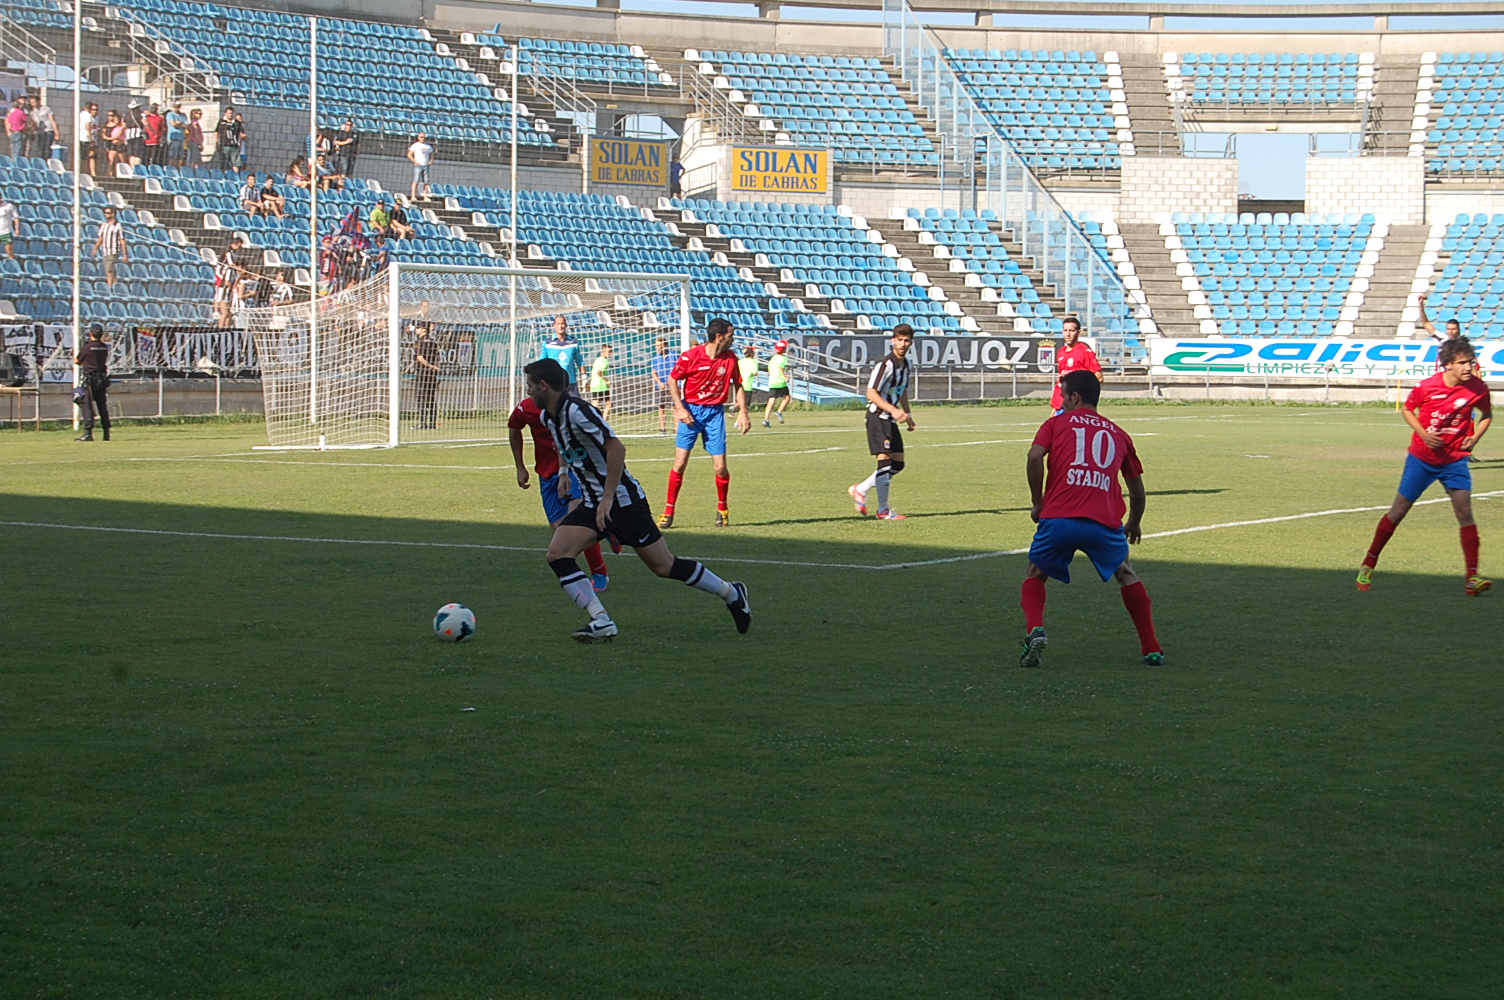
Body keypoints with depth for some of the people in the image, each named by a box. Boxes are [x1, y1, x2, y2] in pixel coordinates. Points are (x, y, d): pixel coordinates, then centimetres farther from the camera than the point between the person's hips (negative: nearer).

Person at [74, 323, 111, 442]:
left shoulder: (87, 348, -9)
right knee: (103, 406, 12)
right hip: (102, 378, 5)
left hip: (89, 379, -5)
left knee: (87, 405, -6)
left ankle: (88, 433, -14)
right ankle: (106, 433, 15)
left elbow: (76, 361, 3)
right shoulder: (105, 347, 5)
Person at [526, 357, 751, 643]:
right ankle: (601, 622, -12)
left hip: (622, 500, -9)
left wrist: (607, 499, -25)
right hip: (592, 502, 9)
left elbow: (616, 448, -26)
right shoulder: (548, 417, 6)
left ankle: (732, 594, 19)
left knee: (664, 566, 0)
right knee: (557, 555, -10)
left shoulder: (576, 411, -22)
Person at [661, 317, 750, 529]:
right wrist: (680, 408, -10)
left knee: (720, 467, -3)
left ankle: (722, 509, 19)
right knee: (680, 462, -8)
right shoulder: (691, 356, -11)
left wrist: (743, 412, 3)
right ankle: (668, 512, 1)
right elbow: (672, 380, -1)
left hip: (715, 412, 2)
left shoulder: (730, 358, 0)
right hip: (691, 411, -2)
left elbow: (738, 385, 12)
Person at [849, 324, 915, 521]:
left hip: (891, 419, 9)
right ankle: (883, 510, -7)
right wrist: (893, 409, -30)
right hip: (877, 417, -9)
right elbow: (871, 393, -22)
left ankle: (861, 490, 22)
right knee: (885, 460, -13)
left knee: (898, 464, 8)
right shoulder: (885, 364, -17)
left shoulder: (905, 364, 11)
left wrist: (907, 414, 22)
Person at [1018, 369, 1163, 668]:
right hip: (1105, 521, 2)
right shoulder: (1118, 434, 23)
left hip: (1059, 519, -2)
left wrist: (1038, 503, 7)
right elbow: (1137, 489, 28)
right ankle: (1152, 649, 24)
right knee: (1126, 575, 28)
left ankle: (1035, 630, -7)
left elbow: (1034, 456, -4)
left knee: (1034, 575, 21)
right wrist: (1134, 523, 45)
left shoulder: (1056, 423, 15)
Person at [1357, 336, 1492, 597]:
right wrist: (1423, 433, -15)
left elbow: (1487, 415, 9)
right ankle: (1368, 566, 19)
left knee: (1465, 512, -14)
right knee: (1398, 511, 5)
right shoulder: (1427, 386, -17)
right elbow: (1407, 409, 1)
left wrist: (1475, 437, -10)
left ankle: (1472, 576, -11)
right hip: (1422, 458, -1)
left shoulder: (1478, 388, -11)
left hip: (1454, 459, 1)